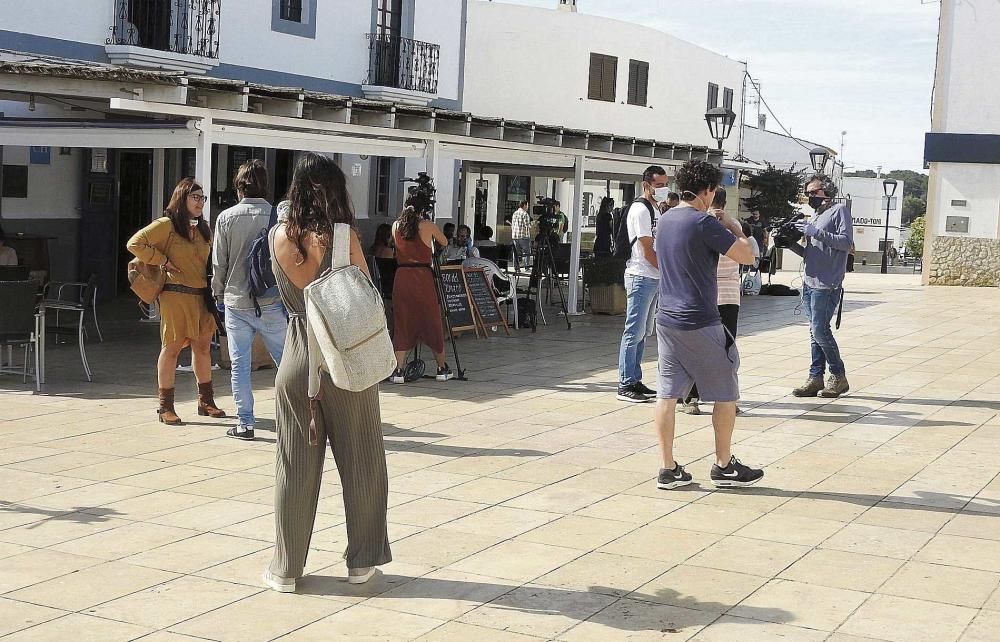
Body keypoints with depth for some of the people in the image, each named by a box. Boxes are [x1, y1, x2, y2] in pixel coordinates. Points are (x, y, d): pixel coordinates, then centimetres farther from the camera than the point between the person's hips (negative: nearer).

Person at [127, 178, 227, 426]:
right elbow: (135, 243, -11)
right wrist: (162, 261, -12)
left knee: (203, 347, 11)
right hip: (175, 294, -7)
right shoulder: (166, 225, -5)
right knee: (171, 347, -2)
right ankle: (166, 407, 4)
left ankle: (206, 401, 23)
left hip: (201, 296, 7)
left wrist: (212, 291, 12)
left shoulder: (203, 229, 16)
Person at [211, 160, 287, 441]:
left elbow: (219, 263, 0)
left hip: (236, 303, 0)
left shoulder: (226, 218, -4)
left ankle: (245, 423, 7)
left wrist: (218, 294, 15)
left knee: (240, 364, 7)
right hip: (271, 302, 0)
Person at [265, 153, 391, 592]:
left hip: (298, 358, 3)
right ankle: (361, 560, 19)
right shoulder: (343, 237, -12)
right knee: (359, 461, 11)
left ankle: (286, 567, 16)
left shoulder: (279, 237, -2)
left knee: (295, 465, 10)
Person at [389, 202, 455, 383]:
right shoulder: (427, 226, -4)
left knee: (402, 323, 6)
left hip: (401, 276, 2)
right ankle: (442, 368, 18)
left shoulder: (396, 226, 5)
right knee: (432, 322, 9)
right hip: (423, 276, -2)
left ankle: (398, 370, -3)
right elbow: (445, 243, 11)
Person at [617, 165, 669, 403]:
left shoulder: (653, 209, 18)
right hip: (641, 277, -10)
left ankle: (635, 380, 18)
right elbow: (647, 251, -15)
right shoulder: (640, 210, -13)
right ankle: (625, 385, -6)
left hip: (654, 278, 10)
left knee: (642, 332, 12)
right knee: (634, 332, -8)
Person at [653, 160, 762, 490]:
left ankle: (668, 469, 9)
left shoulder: (665, 221, 11)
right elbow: (747, 256, -14)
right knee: (726, 393, 8)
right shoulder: (705, 223, -14)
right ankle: (724, 466, 15)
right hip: (700, 323, -7)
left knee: (668, 394, 7)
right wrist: (734, 227, 2)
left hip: (667, 320, 8)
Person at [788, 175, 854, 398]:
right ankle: (816, 378, 11)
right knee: (815, 332, 8)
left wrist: (816, 232, -17)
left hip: (827, 284, -8)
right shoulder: (816, 216, 23)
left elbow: (846, 241, -14)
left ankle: (839, 376, 2)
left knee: (820, 330, -10)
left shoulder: (839, 210, -1)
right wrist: (791, 243, 7)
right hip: (809, 283, 8)